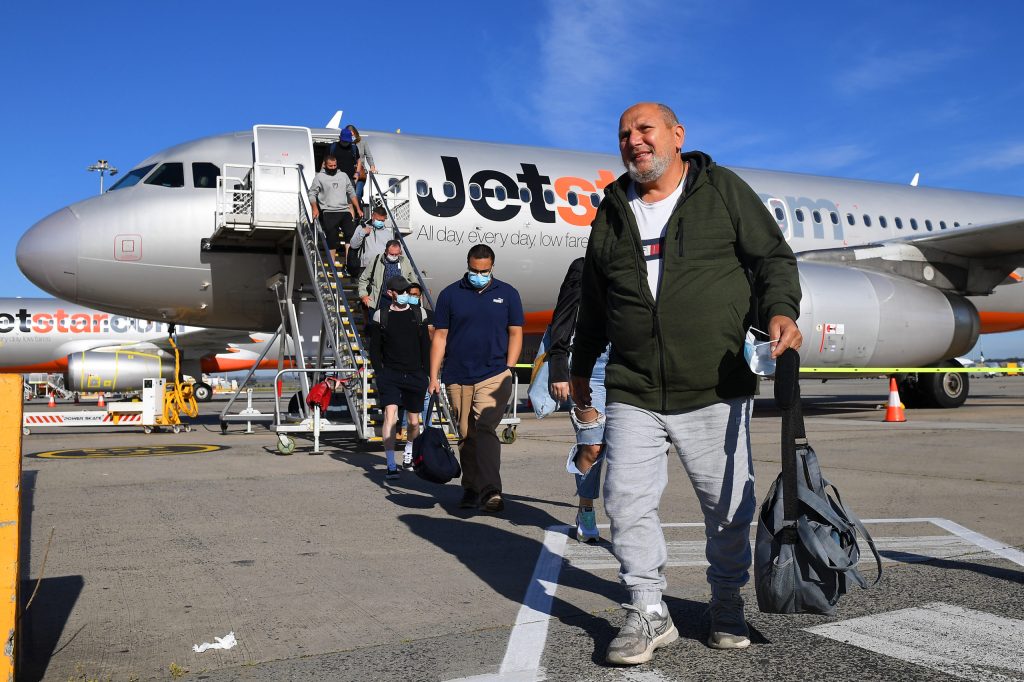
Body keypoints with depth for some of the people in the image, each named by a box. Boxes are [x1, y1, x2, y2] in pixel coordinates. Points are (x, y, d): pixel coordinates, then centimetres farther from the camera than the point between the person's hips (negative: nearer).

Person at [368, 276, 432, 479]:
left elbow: (426, 345, 8)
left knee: (414, 421, 9)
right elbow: (374, 348, 5)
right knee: (390, 414, -17)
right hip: (390, 374, -2)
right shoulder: (381, 315, 1)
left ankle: (409, 451, 39)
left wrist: (425, 373, 3)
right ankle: (391, 466, -15)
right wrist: (380, 373, -4)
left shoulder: (418, 312, 5)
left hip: (415, 375, 2)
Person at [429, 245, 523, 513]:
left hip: (494, 375, -2)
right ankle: (470, 489, 20)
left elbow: (515, 333, 9)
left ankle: (489, 490, -23)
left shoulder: (507, 293, 8)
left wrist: (508, 370, -2)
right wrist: (434, 376, 2)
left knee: (485, 429, -18)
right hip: (457, 378, 2)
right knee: (466, 436, 8)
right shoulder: (450, 294, 8)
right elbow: (440, 336, 8)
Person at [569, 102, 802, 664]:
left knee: (728, 507, 7)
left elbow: (773, 256, 4)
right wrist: (580, 366, 28)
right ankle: (648, 613, 15)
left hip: (715, 390, -2)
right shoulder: (613, 213, 14)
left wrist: (780, 309, -16)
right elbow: (593, 300, 22)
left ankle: (727, 607, 30)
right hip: (632, 394, 3)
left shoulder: (724, 190, 6)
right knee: (626, 502, -2)